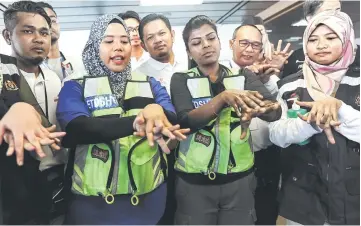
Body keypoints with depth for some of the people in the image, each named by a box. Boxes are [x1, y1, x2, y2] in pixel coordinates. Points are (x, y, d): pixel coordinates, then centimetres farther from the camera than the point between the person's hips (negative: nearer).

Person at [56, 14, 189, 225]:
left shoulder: (150, 84, 7)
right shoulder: (76, 87, 0)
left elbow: (175, 120, -5)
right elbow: (77, 128, -19)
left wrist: (157, 111, -29)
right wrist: (136, 122, -34)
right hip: (93, 202, -2)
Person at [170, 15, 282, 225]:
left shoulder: (244, 76, 4)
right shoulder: (181, 80, 1)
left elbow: (276, 111, -11)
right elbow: (186, 121, -15)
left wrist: (260, 109, -34)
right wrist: (224, 97, -28)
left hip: (240, 178, 2)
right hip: (195, 181, -1)